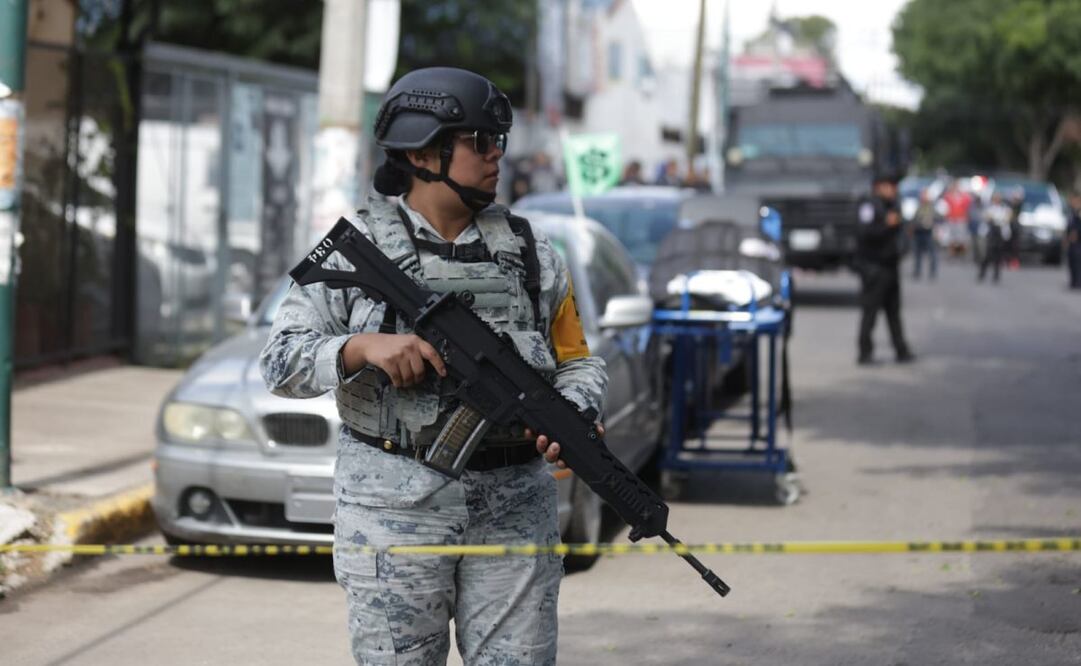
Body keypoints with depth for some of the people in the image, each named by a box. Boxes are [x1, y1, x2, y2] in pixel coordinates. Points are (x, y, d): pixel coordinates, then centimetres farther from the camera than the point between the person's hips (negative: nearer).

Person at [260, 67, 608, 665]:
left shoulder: (531, 252, 11)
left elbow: (577, 364, 13)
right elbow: (281, 361, -2)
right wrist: (364, 347, -21)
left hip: (514, 512, 3)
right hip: (395, 506, -2)